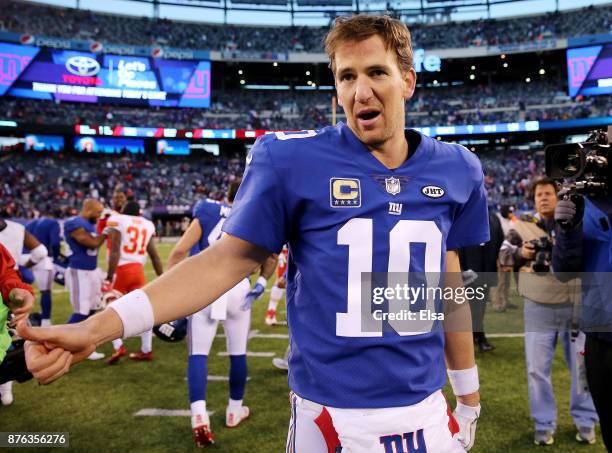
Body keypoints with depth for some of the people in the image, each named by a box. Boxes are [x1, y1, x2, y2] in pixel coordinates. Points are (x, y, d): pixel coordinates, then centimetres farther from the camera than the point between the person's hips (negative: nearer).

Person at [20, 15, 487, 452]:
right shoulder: (291, 159, -12)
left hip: (425, 412, 3)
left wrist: (469, 392, 16)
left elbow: (448, 282, 9)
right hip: (330, 416, -2)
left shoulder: (453, 170, -1)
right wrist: (97, 327, -19)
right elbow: (229, 259, -9)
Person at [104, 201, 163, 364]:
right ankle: (146, 350, 15)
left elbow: (115, 251, -13)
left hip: (121, 270, -4)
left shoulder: (116, 220, -2)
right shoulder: (147, 225, 13)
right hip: (138, 270, 4)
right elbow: (154, 255, 13)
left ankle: (118, 347, -7)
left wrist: (109, 276, -14)